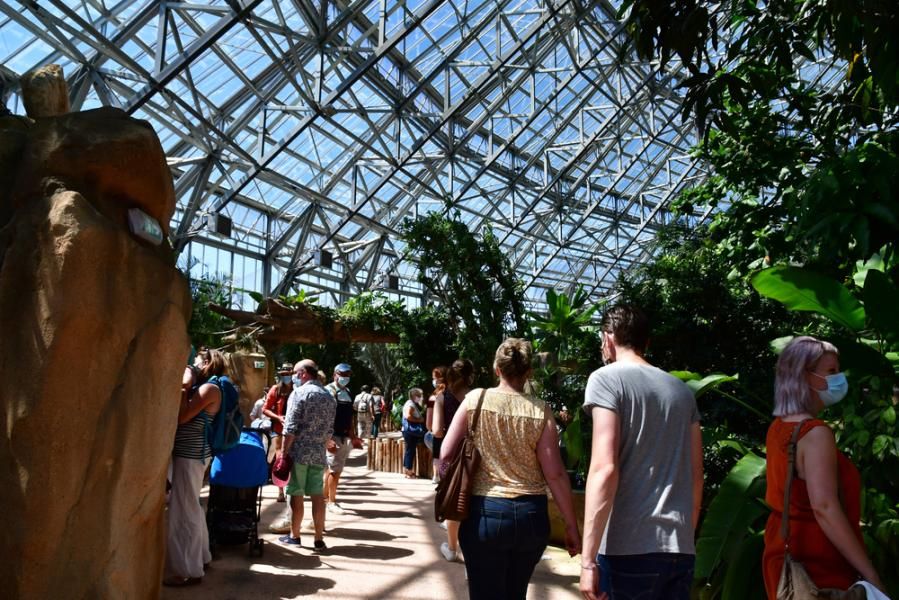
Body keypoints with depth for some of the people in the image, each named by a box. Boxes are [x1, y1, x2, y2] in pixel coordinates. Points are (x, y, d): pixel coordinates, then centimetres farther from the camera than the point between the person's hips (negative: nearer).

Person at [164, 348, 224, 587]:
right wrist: (185, 387, 5)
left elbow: (181, 417, -19)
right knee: (191, 507, 19)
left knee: (184, 510, -5)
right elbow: (179, 415, 10)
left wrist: (184, 387, -11)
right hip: (187, 453, 10)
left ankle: (187, 569, 1)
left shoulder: (210, 389, -13)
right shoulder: (200, 387, 15)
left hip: (191, 454, -10)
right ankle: (198, 556, 31)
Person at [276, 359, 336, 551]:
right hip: (319, 453, 5)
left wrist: (284, 451, -9)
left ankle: (294, 536, 17)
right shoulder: (329, 397, 10)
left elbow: (291, 427, -14)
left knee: (296, 495, 5)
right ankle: (319, 539, 9)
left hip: (299, 451, -5)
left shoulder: (299, 393, -9)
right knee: (318, 495, 6)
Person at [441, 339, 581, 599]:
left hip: (485, 512, -2)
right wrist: (571, 524, 2)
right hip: (532, 515, 2)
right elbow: (555, 474, -6)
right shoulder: (541, 411, -3)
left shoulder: (475, 399, -4)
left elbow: (446, 455, -3)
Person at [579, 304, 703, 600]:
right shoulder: (682, 390, 14)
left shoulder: (607, 378, -4)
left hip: (630, 548, -6)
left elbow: (605, 469, -15)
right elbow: (696, 477, 16)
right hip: (680, 549, 6)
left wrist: (587, 559, -14)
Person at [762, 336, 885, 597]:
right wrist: (869, 573, -25)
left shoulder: (778, 428, 8)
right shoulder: (815, 432, -19)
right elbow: (824, 507, -27)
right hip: (817, 564, -9)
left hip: (786, 553, 9)